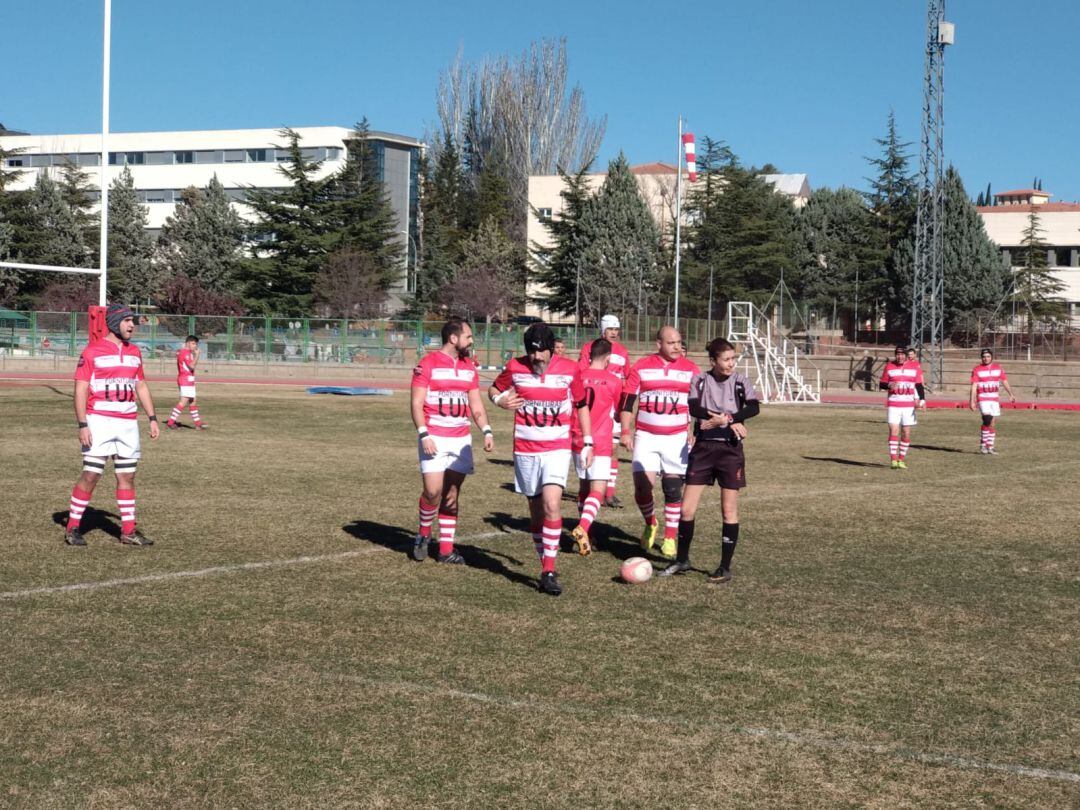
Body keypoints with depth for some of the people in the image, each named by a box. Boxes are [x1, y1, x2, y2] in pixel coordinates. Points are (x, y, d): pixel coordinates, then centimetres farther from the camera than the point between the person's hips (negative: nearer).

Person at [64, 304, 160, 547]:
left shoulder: (134, 351, 12)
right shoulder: (92, 351, -7)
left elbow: (141, 386, 19)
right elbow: (81, 389, -10)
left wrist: (152, 418, 11)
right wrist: (82, 425, -17)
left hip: (128, 422, 6)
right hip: (99, 421, -6)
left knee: (127, 476, 7)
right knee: (91, 474, -7)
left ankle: (128, 531, 13)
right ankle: (72, 528, 3)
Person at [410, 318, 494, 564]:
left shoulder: (469, 367, 12)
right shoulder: (428, 364, -6)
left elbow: (476, 405, 16)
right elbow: (416, 403, -8)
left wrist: (486, 431, 2)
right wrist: (424, 435, -18)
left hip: (461, 439, 5)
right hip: (434, 439, -5)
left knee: (452, 495, 6)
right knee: (433, 491, -13)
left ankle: (446, 549, 11)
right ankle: (423, 535, 12)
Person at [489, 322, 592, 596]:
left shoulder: (570, 370, -3)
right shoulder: (515, 368, -3)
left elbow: (581, 405, 9)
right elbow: (494, 389, 13)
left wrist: (588, 442, 7)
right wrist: (500, 400, -11)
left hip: (557, 449, -2)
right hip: (525, 450, 2)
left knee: (552, 504, -18)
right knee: (537, 510, 7)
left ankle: (549, 571, -15)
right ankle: (546, 568, 18)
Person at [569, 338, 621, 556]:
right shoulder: (613, 381, -4)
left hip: (578, 441, 4)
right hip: (601, 442, -4)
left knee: (583, 487, 18)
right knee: (597, 490, -7)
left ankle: (585, 535, 24)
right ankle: (583, 528, -29)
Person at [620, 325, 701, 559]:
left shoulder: (691, 369, 3)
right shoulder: (641, 367, 0)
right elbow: (627, 400, 2)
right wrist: (626, 431, -5)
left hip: (677, 438, 1)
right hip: (646, 436, -1)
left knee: (673, 488, 2)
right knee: (642, 485, -10)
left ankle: (670, 537, 16)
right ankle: (650, 524, 19)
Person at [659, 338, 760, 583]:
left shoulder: (740, 381, 0)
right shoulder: (700, 380, 2)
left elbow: (754, 408, -15)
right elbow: (694, 408, -15)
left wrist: (721, 419, -23)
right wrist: (730, 421, -21)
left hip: (730, 448, -1)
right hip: (703, 448, 1)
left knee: (729, 509, 1)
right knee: (687, 508, 1)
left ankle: (725, 567, 9)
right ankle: (682, 560, 18)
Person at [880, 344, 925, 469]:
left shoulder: (915, 366, 2)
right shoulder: (889, 366, 3)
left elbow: (919, 385, 4)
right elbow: (881, 384, 8)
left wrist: (922, 400, -10)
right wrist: (889, 385, -14)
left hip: (909, 405, 1)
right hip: (893, 405, -1)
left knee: (906, 434, 3)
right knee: (893, 431, -11)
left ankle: (901, 459, 13)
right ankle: (893, 459, -11)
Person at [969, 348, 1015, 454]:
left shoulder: (998, 368, 9)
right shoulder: (977, 370, -2)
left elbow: (1005, 382, 11)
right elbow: (974, 386, -6)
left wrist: (1011, 394, 1)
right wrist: (972, 401, -12)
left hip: (995, 398, 4)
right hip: (983, 398, -4)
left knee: (993, 423, 5)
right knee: (987, 420, -18)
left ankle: (990, 447, 13)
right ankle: (983, 445, -8)